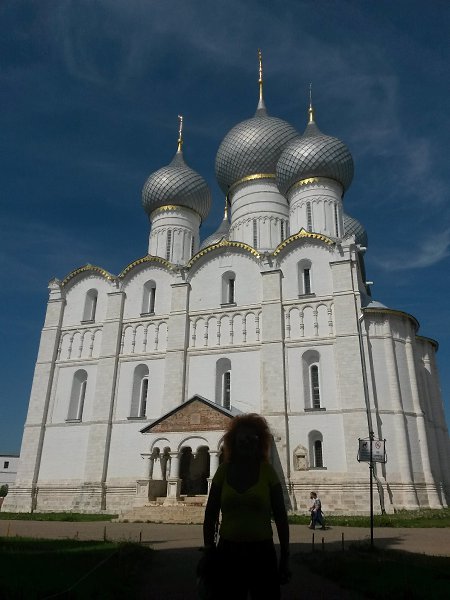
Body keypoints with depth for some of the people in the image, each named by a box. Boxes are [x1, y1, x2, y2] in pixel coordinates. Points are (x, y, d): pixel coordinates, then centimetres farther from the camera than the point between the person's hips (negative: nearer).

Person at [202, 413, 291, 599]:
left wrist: (285, 559, 2)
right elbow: (210, 514, 7)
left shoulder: (267, 471, -3)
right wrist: (209, 550, 7)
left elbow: (281, 517, 1)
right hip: (228, 552, 1)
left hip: (262, 552, -1)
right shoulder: (224, 469, 0)